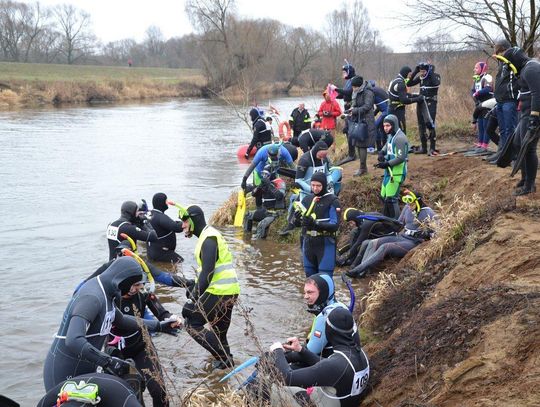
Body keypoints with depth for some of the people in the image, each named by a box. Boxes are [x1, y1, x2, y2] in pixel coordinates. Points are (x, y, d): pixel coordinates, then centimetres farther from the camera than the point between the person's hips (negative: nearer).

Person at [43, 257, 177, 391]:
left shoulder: (105, 293, 6)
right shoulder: (92, 297, -25)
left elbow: (121, 319, 25)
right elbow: (73, 340, -36)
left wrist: (159, 326, 22)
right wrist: (108, 361, -34)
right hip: (65, 374, -9)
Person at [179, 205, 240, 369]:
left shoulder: (209, 238, -14)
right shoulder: (209, 235, 18)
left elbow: (207, 272, -22)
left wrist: (193, 299, -22)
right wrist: (194, 289, 25)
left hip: (220, 292, -10)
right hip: (228, 291, 10)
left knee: (192, 323, -4)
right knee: (218, 331, 17)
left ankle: (224, 357, -5)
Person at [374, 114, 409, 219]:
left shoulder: (400, 138, -18)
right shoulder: (391, 136, 12)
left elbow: (401, 158, -22)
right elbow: (387, 146, 29)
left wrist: (387, 164, -21)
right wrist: (382, 153, 6)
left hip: (397, 173, -10)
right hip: (389, 171, 10)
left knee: (391, 198, -11)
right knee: (384, 197, 17)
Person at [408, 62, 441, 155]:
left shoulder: (435, 76, -6)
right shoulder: (420, 77, 8)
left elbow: (437, 83, -29)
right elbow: (409, 84, 3)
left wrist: (431, 71, -23)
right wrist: (414, 72, -6)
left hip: (430, 103, -6)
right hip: (420, 102, 6)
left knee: (430, 124, -16)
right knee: (421, 126, 9)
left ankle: (432, 148, -14)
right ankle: (423, 148, 17)